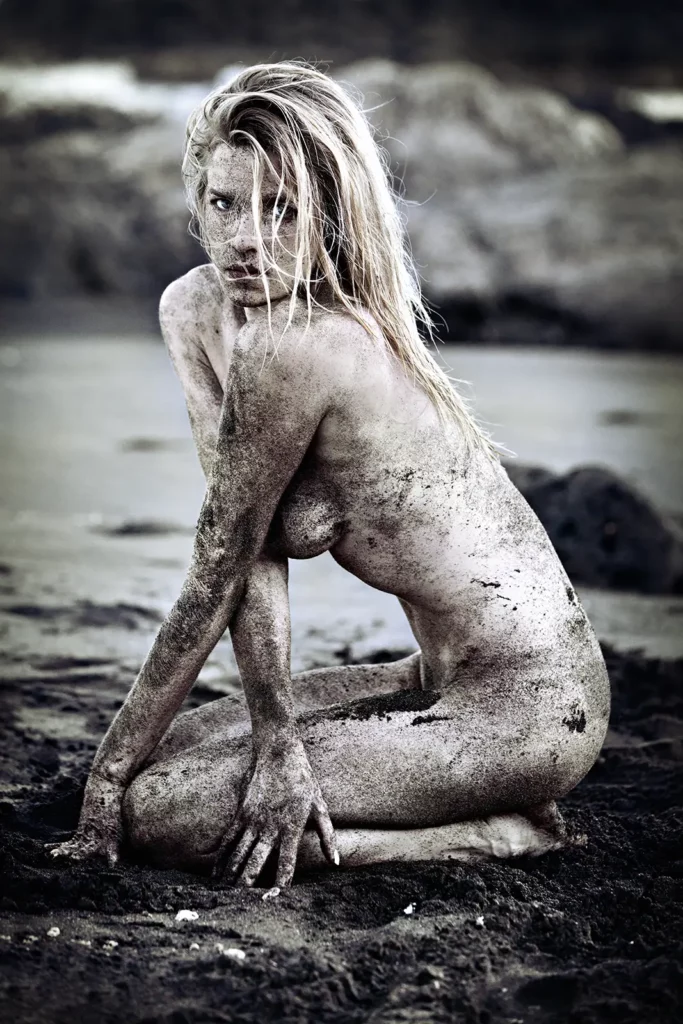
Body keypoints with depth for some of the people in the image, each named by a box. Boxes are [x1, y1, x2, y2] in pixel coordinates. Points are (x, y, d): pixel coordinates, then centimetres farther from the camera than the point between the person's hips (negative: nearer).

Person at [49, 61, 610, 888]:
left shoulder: (296, 347, -24)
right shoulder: (191, 312, 2)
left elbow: (214, 580, -17)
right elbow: (250, 556, -3)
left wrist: (109, 776, -8)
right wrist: (275, 733, -14)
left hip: (522, 707, -9)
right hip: (443, 679, 9)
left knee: (154, 812, -12)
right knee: (165, 751, 14)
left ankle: (501, 833, -3)